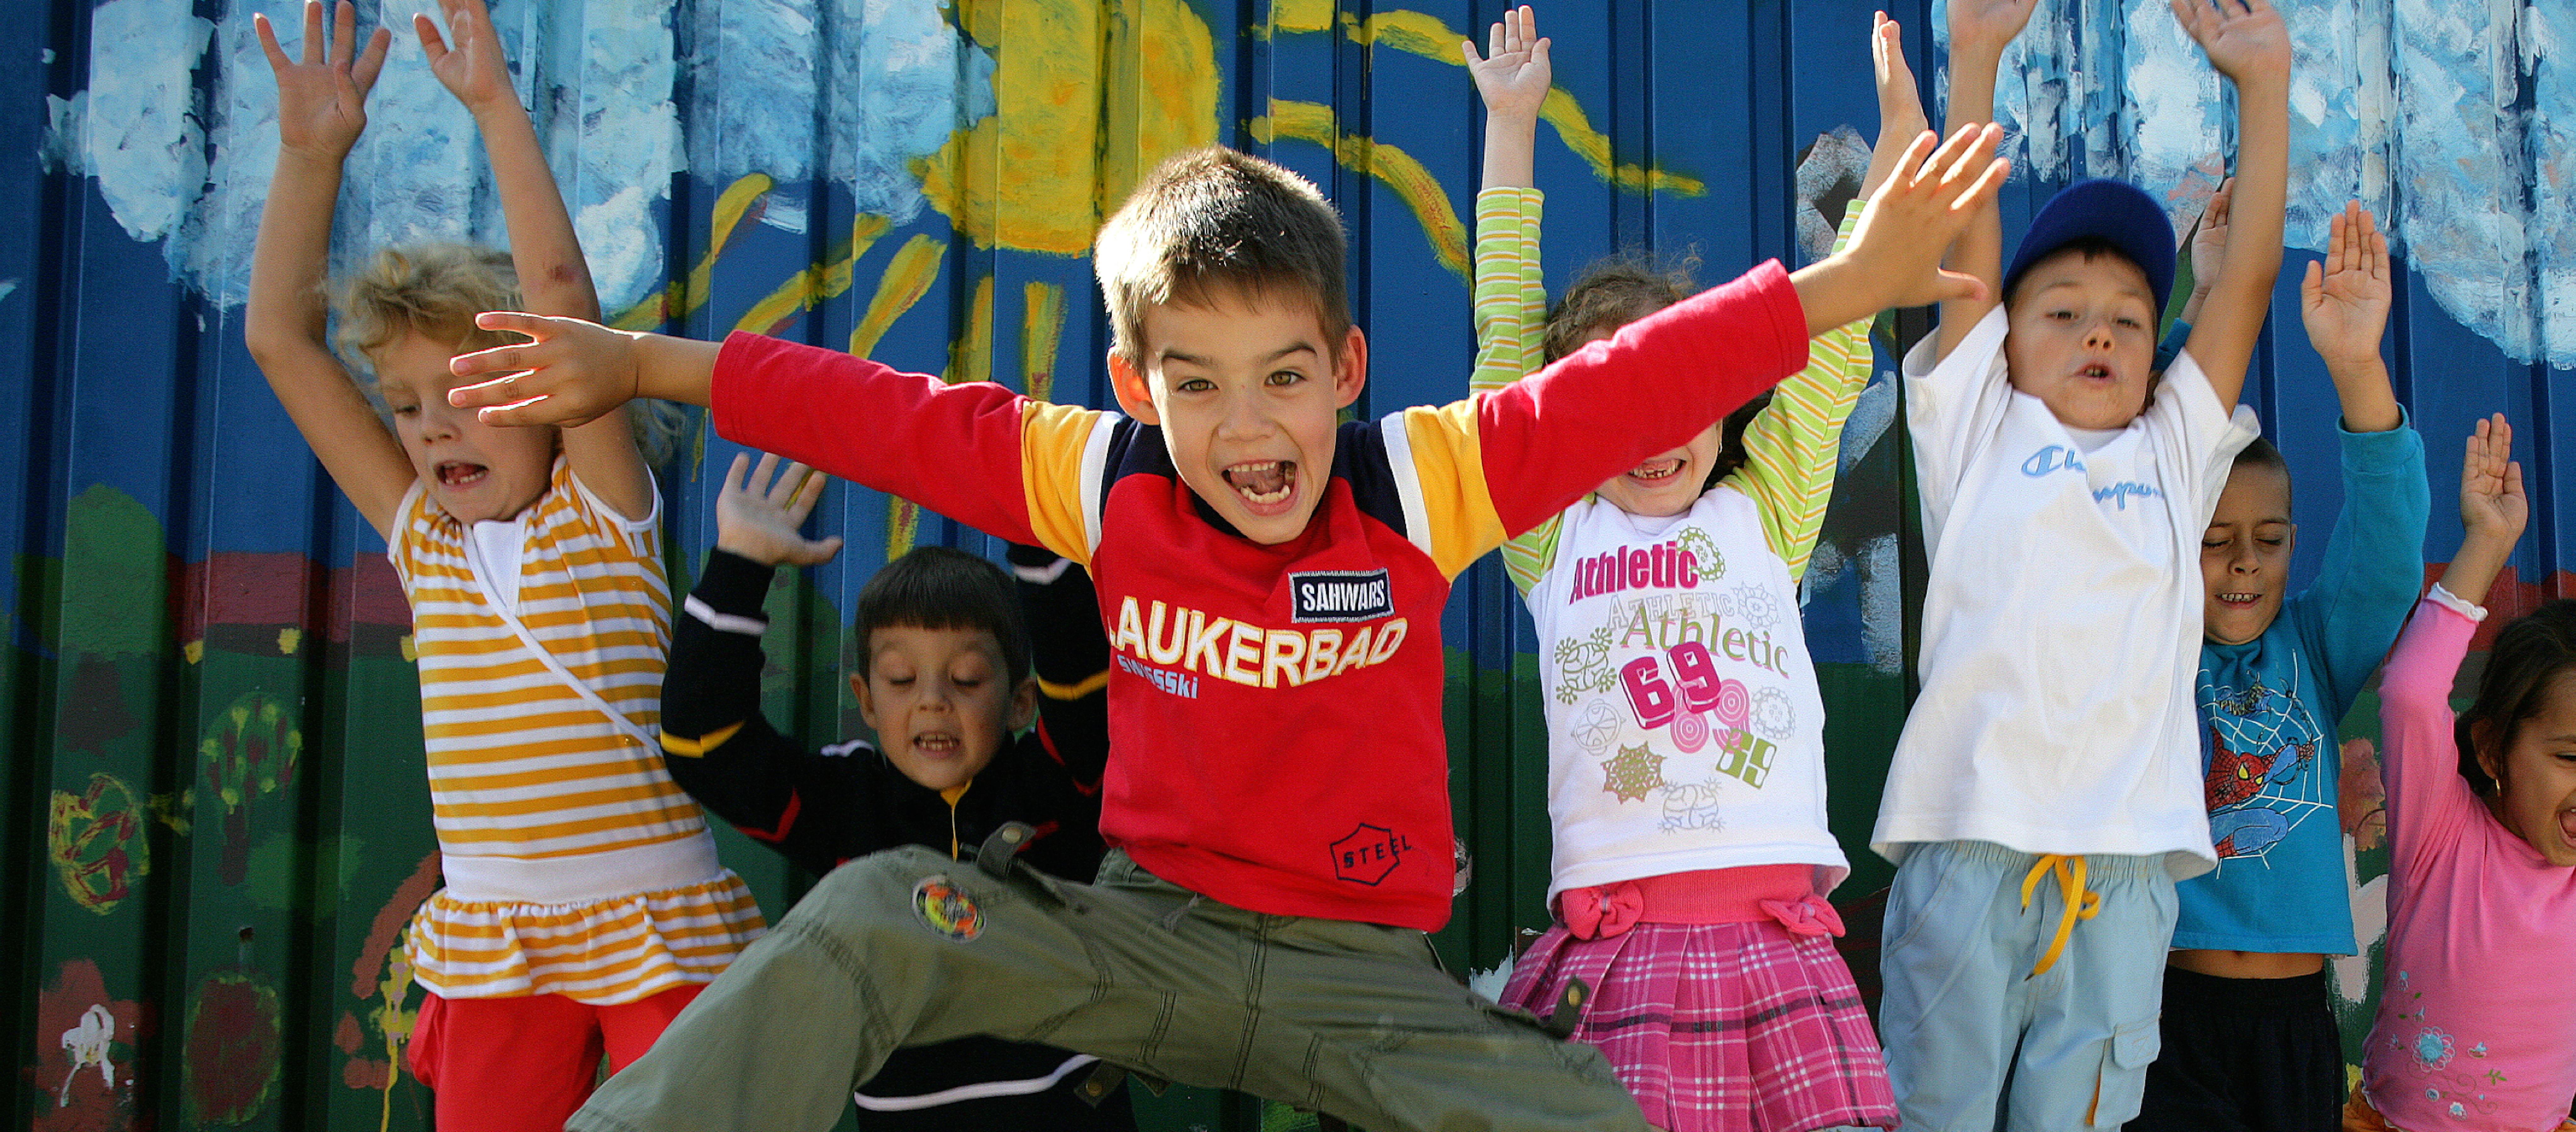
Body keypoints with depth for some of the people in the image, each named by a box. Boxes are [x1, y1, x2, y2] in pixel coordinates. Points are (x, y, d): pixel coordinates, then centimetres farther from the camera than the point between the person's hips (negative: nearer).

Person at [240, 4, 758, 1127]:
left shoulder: (602, 514, -3)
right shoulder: (422, 537, 10)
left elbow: (561, 292, -16)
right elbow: (280, 337, 8)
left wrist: (497, 108, -15)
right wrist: (310, 152, 3)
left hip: (652, 926, -5)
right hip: (488, 940, 5)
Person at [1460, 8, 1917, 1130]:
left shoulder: (1763, 512, 17)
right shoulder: (1556, 541, 13)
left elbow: (1833, 334, 17)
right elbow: (1509, 335, 16)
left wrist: (1900, 131, 17)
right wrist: (1510, 127, 21)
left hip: (1777, 933, 1)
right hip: (1615, 941, -1)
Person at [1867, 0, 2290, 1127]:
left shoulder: (2175, 453, 21)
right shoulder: (1979, 434, 14)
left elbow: (2248, 275, 16)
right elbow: (1970, 245, 8)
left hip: (2124, 862, 2)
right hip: (1971, 835, -2)